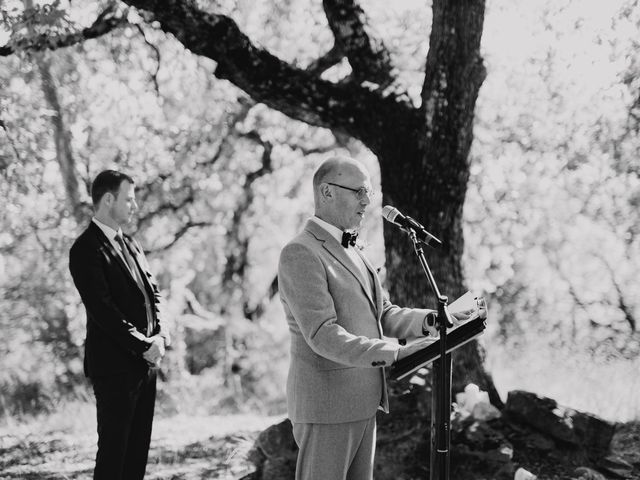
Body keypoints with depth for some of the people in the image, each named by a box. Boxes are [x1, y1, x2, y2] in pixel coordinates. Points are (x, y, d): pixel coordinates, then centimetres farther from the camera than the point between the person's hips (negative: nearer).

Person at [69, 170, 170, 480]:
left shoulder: (129, 244, 15)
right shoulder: (86, 250, -12)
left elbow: (152, 289, 18)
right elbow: (103, 310, -18)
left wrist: (160, 332, 0)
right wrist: (144, 346, -15)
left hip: (145, 361, 8)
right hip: (114, 365, -8)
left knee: (138, 448, 11)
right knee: (113, 449, -3)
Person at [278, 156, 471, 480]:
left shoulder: (351, 252, 17)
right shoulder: (300, 254, -15)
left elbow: (382, 315, 14)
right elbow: (323, 335, -23)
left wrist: (431, 320, -4)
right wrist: (394, 354, -31)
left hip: (362, 401, 9)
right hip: (326, 404, -9)